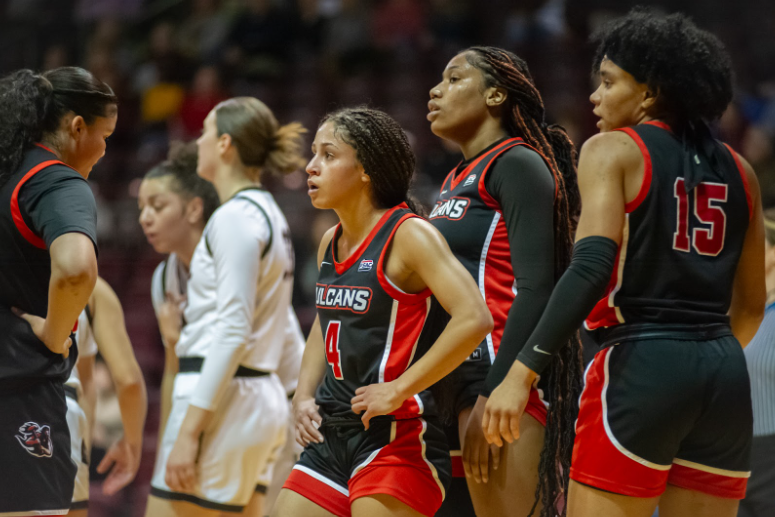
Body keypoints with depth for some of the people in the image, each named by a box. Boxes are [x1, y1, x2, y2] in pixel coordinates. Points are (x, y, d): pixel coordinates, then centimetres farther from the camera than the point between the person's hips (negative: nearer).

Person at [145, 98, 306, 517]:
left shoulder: (236, 217, -11)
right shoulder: (268, 213, 18)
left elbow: (233, 331, -18)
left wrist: (189, 429, -21)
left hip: (222, 395, -10)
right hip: (262, 394, 10)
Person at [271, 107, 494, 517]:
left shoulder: (407, 234, -11)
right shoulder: (330, 244, 13)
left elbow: (474, 319, -22)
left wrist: (398, 389, -20)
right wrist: (304, 396, 13)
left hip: (396, 438, -8)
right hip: (330, 437, 8)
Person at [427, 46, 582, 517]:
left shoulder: (517, 164, -5)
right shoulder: (457, 179, 22)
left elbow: (534, 289, -15)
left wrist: (494, 394, -20)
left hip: (502, 373, -9)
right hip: (458, 380, 9)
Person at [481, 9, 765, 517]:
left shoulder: (612, 150, -1)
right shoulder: (737, 169, 15)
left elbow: (591, 269, -16)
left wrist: (522, 372, -18)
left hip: (640, 365, -6)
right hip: (725, 377, 6)